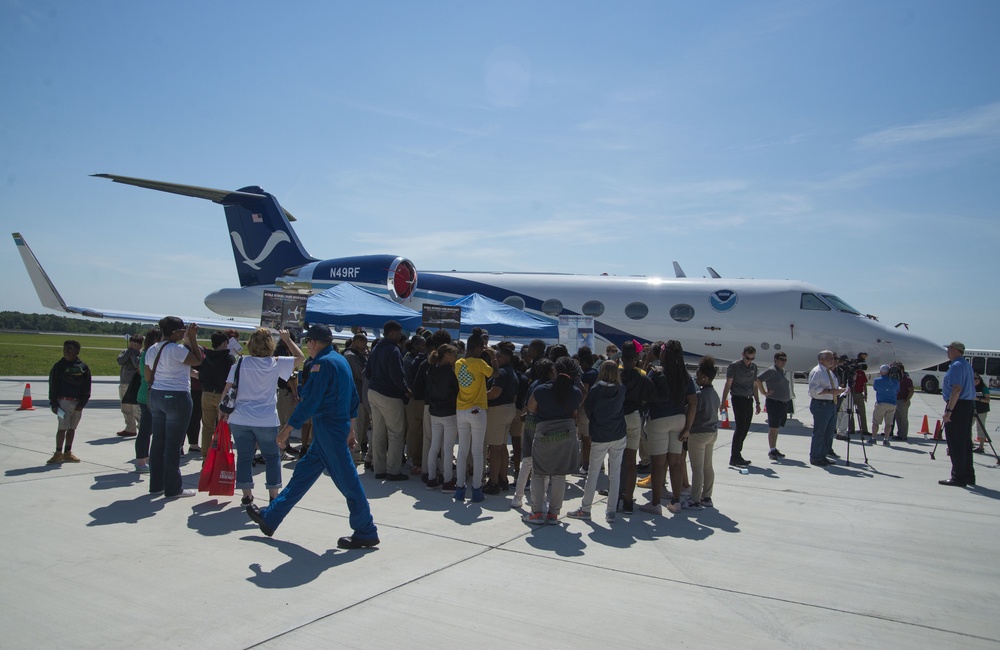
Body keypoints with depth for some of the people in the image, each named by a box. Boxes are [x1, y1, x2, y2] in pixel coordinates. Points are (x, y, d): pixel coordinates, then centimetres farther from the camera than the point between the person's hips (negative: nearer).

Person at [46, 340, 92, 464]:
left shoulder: (83, 367, 5)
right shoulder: (59, 366, 0)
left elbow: (87, 387, 6)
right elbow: (53, 385, 0)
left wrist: (82, 403, -3)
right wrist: (53, 403, -6)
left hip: (78, 403, 3)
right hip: (64, 401, -3)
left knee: (72, 428, 10)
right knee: (62, 428, -3)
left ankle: (67, 453, 18)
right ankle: (58, 453, 5)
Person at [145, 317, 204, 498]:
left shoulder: (152, 350, 8)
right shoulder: (176, 349, -18)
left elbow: (148, 377, 13)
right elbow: (198, 360, -9)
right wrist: (192, 338, -8)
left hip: (156, 396, 8)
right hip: (177, 398, -8)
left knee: (158, 441, 13)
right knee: (173, 444, -2)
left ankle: (156, 485, 21)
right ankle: (173, 488, 4)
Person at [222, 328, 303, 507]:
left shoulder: (240, 363, -3)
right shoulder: (276, 364, -6)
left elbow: (228, 389, -3)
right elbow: (300, 357, 5)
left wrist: (224, 410, 9)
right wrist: (287, 339, 12)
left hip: (240, 419, 1)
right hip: (267, 420, -1)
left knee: (244, 456, 10)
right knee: (272, 457, 11)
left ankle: (247, 495, 12)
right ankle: (273, 495, 9)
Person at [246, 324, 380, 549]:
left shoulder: (322, 363, -15)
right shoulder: (341, 360, 14)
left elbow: (310, 401, -20)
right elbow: (354, 398, 18)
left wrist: (288, 427, -15)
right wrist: (351, 429, 23)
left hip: (328, 427, -10)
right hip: (339, 426, 10)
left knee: (347, 481, -3)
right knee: (303, 473, 17)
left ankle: (366, 533, 4)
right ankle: (270, 518, 29)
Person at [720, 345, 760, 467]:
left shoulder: (754, 367, 13)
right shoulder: (734, 366, -5)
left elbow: (754, 386, 21)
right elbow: (728, 384, -7)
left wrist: (757, 403, 19)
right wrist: (723, 402, -12)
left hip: (749, 400, 6)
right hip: (738, 399, -6)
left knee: (745, 429, 6)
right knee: (740, 427, -11)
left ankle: (736, 456, 14)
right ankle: (734, 457, -8)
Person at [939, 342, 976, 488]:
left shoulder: (956, 366, -14)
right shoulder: (967, 365, 17)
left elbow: (957, 389, -23)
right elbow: (971, 388, 20)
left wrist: (949, 410, -24)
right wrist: (972, 408, 23)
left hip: (958, 405, -10)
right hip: (969, 405, 10)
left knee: (956, 444, -6)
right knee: (965, 442, 15)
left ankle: (958, 477, -4)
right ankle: (969, 475, 21)